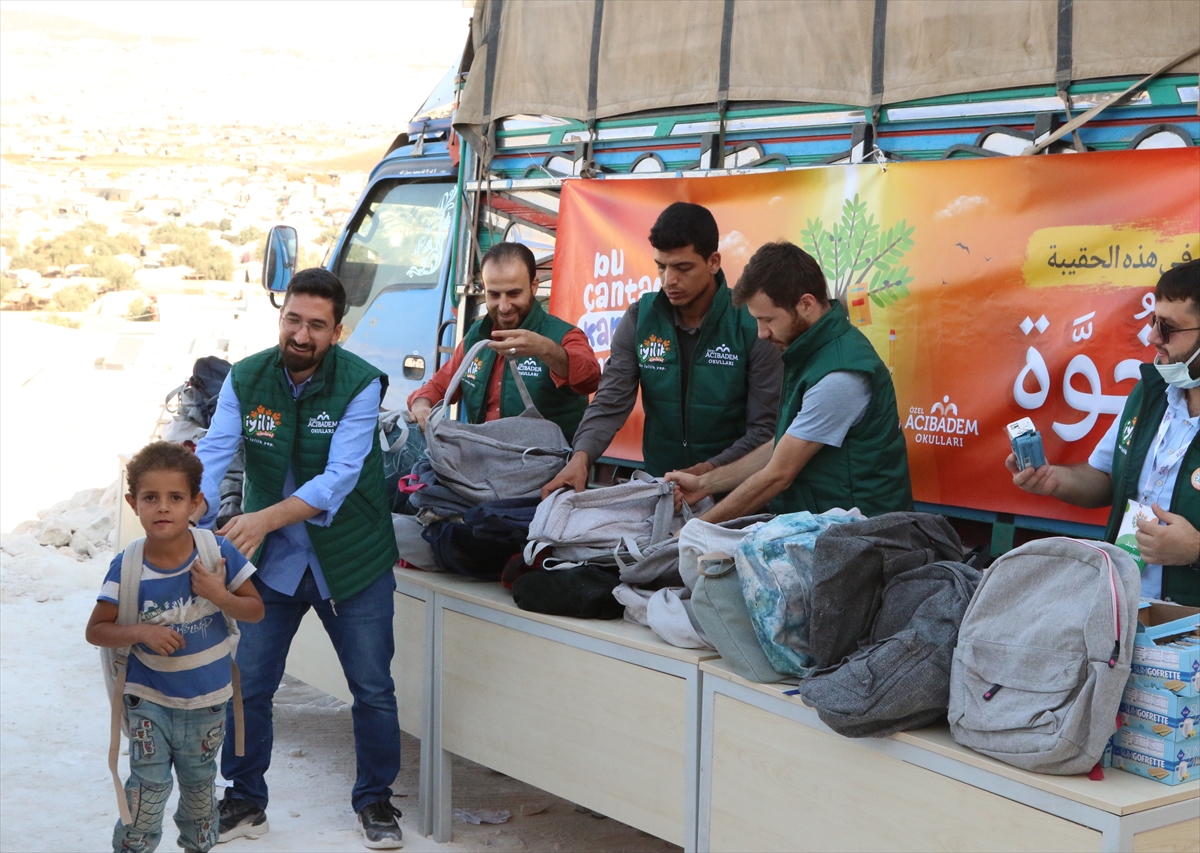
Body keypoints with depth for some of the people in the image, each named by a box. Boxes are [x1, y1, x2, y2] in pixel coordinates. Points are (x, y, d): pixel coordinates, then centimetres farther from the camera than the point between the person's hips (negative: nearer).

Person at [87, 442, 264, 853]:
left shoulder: (219, 554, -14)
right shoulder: (127, 568, -15)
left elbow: (255, 610, -5)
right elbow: (96, 630, -7)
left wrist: (219, 596, -25)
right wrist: (141, 632, -25)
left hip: (206, 700, 2)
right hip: (149, 699, -2)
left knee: (200, 785, 19)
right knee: (148, 788, -1)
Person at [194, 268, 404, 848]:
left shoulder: (360, 384, -16)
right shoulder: (245, 380, -5)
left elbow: (339, 478, -26)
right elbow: (213, 454, -14)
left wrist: (267, 518, -38)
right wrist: (195, 507, -35)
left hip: (352, 561, -2)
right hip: (270, 562, 2)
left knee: (373, 689, 7)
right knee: (245, 685, 5)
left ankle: (375, 801, 27)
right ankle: (244, 803, 25)